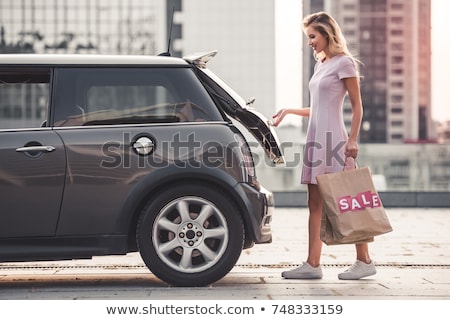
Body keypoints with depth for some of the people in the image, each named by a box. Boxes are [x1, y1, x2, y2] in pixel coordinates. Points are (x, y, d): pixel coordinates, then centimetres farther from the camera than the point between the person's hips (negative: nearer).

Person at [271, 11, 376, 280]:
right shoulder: (321, 64, 18)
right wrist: (289, 111, 18)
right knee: (315, 203, 3)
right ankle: (313, 265, 1)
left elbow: (357, 105, -7)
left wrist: (352, 140, -13)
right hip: (316, 139, 8)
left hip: (334, 139, -8)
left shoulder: (344, 62, -5)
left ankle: (365, 261, 2)